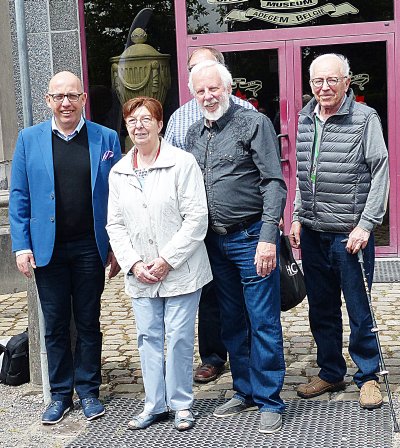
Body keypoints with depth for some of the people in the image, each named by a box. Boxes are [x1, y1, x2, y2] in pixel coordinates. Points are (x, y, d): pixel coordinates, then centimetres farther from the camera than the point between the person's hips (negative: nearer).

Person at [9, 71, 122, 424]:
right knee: (55, 325, 10)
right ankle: (60, 394, 23)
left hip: (90, 248, 0)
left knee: (88, 322, 10)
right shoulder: (29, 139, 2)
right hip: (47, 248, 1)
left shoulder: (106, 139, 1)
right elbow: (19, 197, 3)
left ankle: (89, 390, 24)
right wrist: (21, 245, -4)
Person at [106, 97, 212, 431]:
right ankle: (155, 404, 22)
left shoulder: (182, 163, -8)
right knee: (148, 337, 10)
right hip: (140, 275, 5)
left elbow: (196, 218, -11)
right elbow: (115, 224, 9)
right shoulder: (118, 172, 8)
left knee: (179, 338, 1)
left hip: (180, 271, -4)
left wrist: (167, 260, -14)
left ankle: (181, 404, 17)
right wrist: (133, 264, -4)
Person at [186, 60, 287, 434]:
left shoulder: (254, 123, -7)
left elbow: (274, 183, -13)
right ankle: (245, 392, 28)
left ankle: (269, 401, 10)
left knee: (263, 322, -1)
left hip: (252, 238, -6)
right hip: (215, 241, 6)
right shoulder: (194, 134, 11)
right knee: (232, 322, 14)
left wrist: (268, 238, -21)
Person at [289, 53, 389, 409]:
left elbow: (381, 173, -9)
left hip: (350, 234, -5)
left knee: (360, 310, 4)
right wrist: (297, 218, 13)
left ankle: (368, 377, 21)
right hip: (312, 234, 6)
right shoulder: (305, 120, 10)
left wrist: (366, 225, -14)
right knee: (321, 310, 14)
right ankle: (331, 373, 29)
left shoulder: (365, 119, -7)